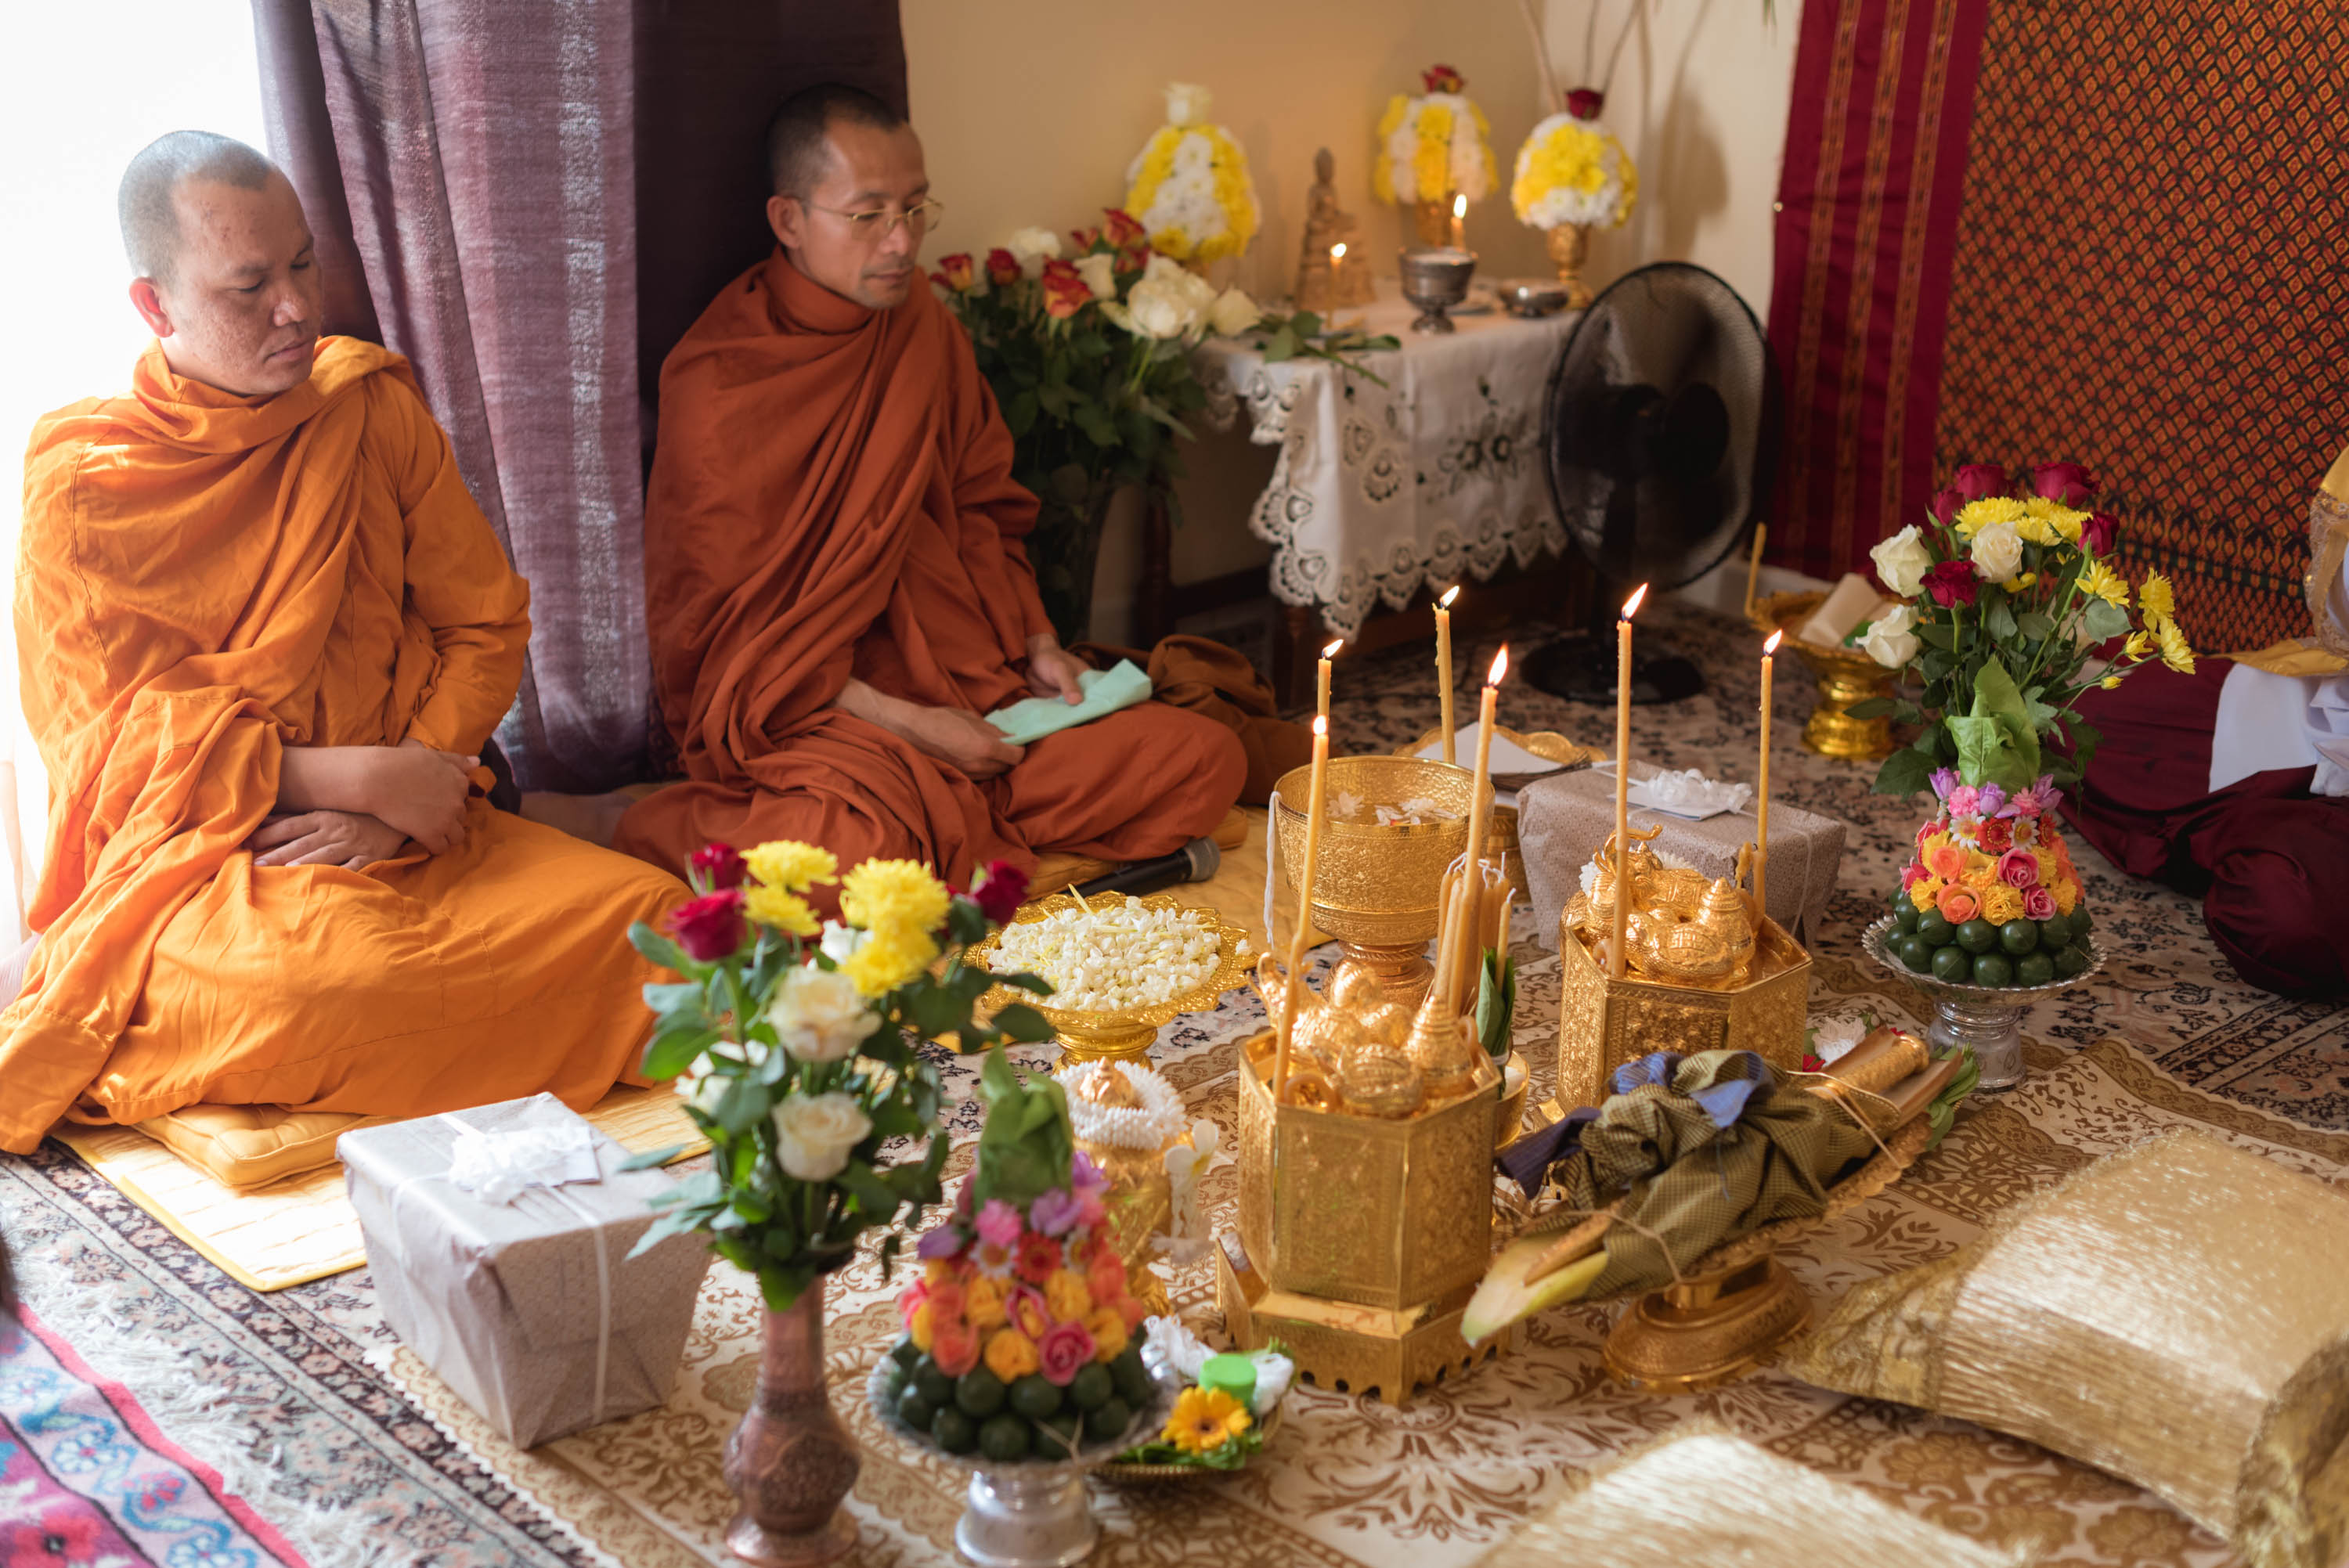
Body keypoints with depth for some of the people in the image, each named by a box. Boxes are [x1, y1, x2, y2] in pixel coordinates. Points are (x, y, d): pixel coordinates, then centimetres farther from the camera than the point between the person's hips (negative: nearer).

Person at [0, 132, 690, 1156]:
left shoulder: (372, 408, 9)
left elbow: (484, 623, 9)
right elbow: (111, 745, -6)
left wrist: (406, 792, -10)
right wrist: (358, 778, -16)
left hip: (411, 830, 5)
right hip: (198, 858, -5)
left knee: (650, 918, -21)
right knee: (327, 989, -39)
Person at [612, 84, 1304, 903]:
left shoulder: (923, 325, 8)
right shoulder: (718, 388, -13)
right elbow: (730, 640, -13)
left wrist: (1035, 644, 2)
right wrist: (905, 724, -18)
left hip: (964, 680, 6)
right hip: (794, 710, -6)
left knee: (1205, 759, -10)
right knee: (849, 851, -38)